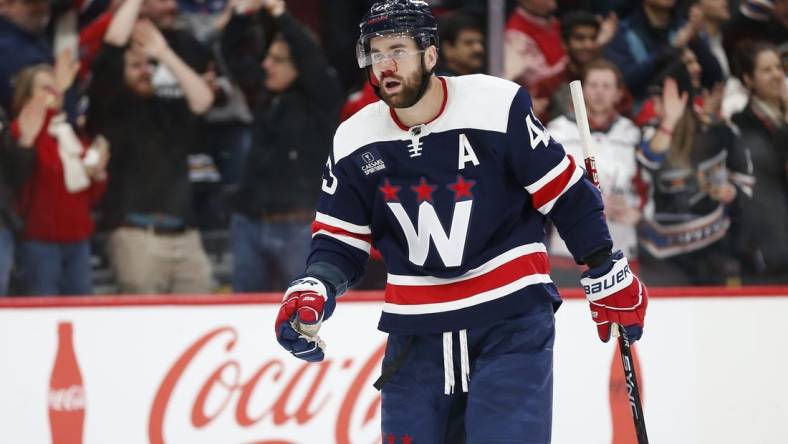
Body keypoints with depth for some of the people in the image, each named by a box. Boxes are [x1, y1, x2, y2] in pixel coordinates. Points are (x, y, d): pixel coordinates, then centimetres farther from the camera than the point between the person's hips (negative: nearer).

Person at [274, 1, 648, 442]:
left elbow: (566, 192, -4)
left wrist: (606, 273, 0)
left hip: (511, 321, -4)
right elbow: (340, 242, 7)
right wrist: (312, 292, -13)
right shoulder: (355, 143, 0)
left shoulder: (498, 106, -12)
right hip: (418, 333, 4)